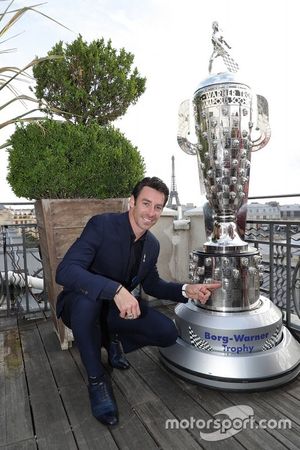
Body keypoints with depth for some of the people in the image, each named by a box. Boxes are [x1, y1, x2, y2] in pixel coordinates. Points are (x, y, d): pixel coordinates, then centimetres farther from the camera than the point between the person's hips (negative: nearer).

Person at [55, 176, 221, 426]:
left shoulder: (152, 244, -4)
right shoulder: (102, 224, -24)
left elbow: (151, 284, 9)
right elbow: (65, 270, -34)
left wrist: (187, 290, -8)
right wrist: (116, 289, -46)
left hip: (117, 307, 5)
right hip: (80, 304, -4)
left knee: (167, 333, -11)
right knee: (87, 297, -39)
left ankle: (115, 341, 16)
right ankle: (97, 378, -14)